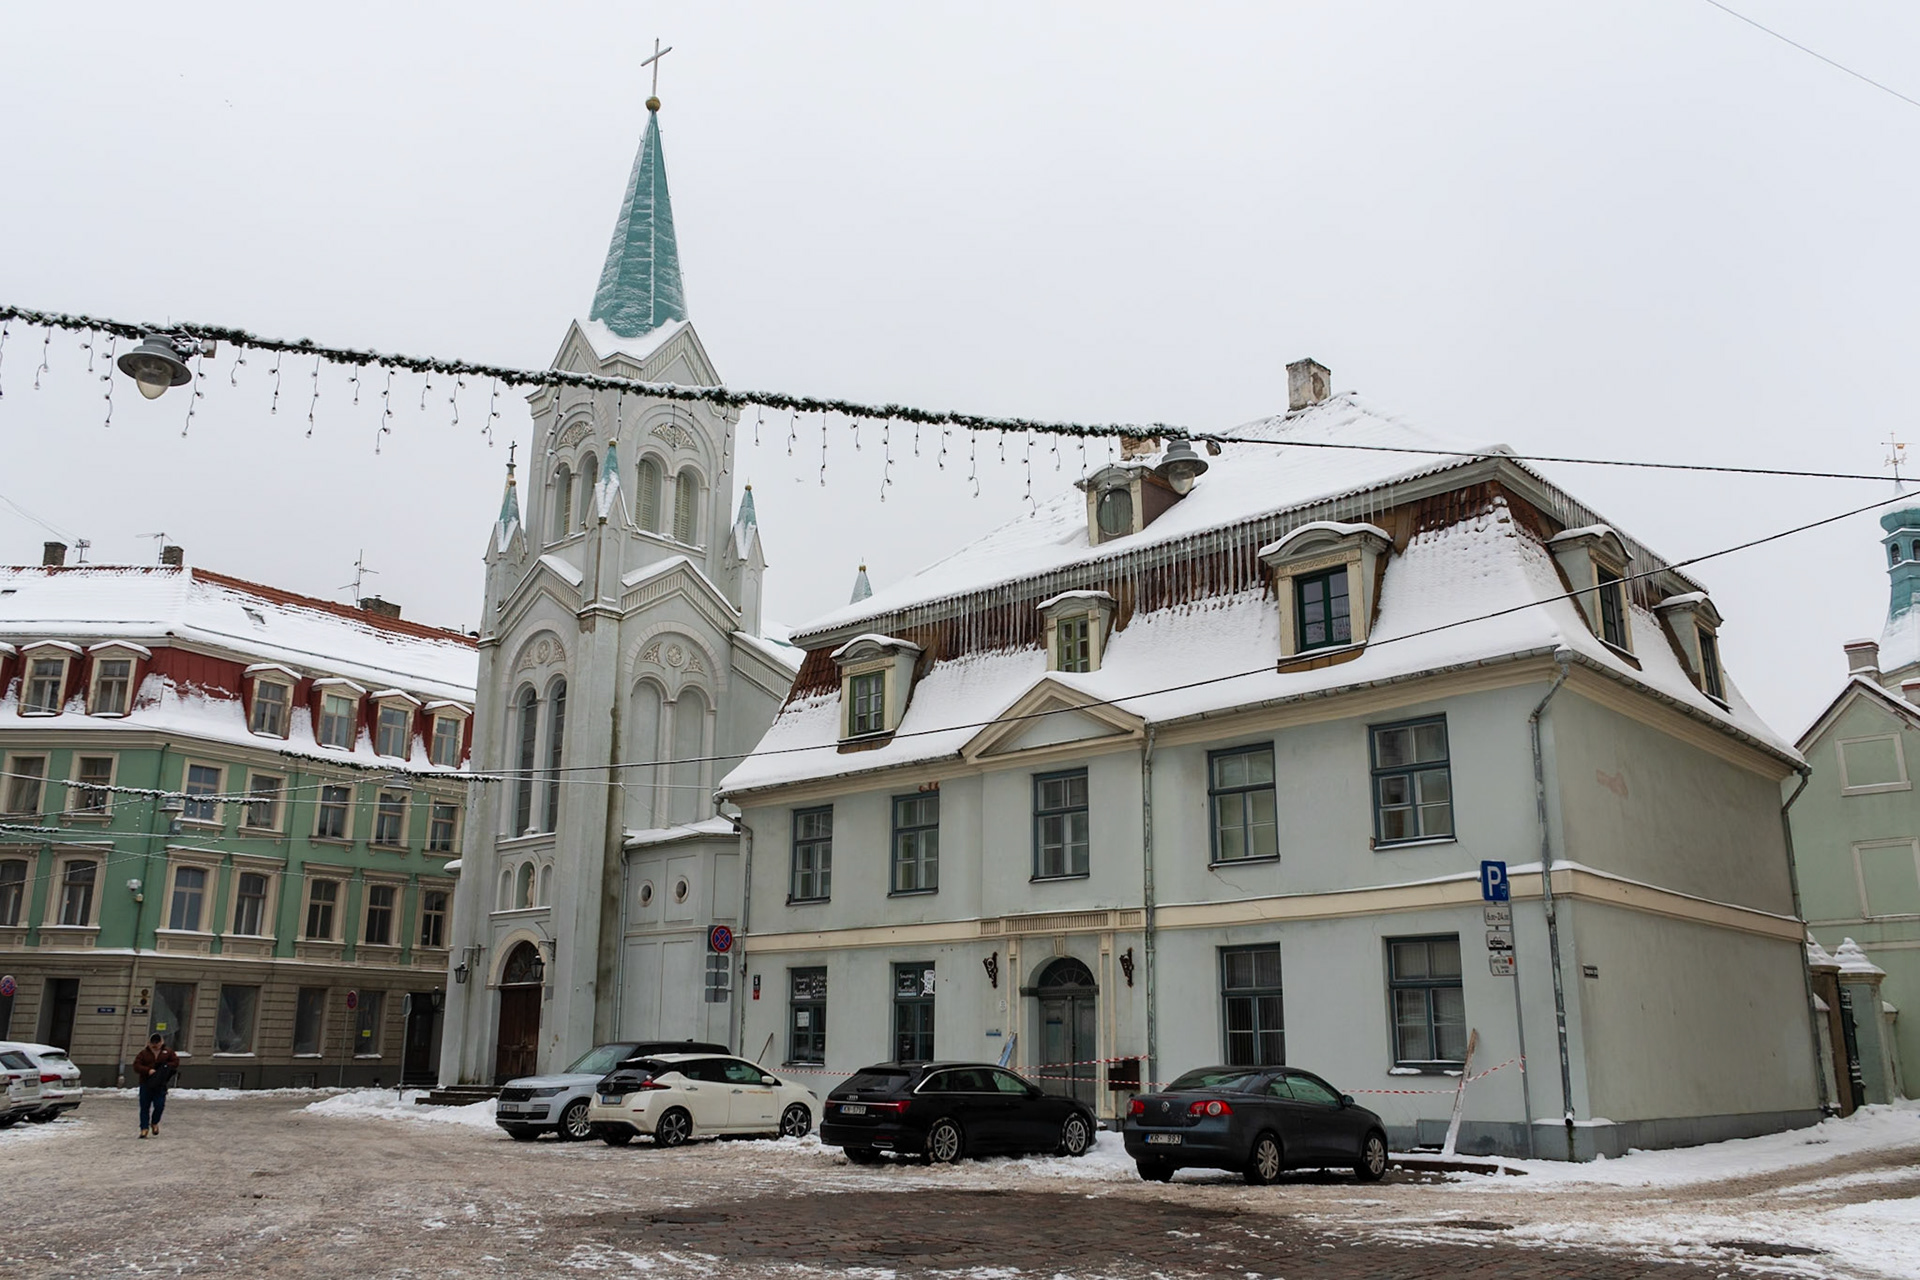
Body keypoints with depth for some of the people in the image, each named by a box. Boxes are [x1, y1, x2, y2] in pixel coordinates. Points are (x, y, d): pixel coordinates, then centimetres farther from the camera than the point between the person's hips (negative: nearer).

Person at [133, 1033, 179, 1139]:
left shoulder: (168, 1052, 7)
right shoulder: (144, 1053, 5)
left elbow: (176, 1062, 7)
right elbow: (136, 1066, -2)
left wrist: (166, 1066, -11)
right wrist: (148, 1070, -17)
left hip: (160, 1085, -1)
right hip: (146, 1084, 1)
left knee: (159, 1105, -8)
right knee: (145, 1107, 3)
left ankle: (154, 1123, 20)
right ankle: (144, 1128, 12)